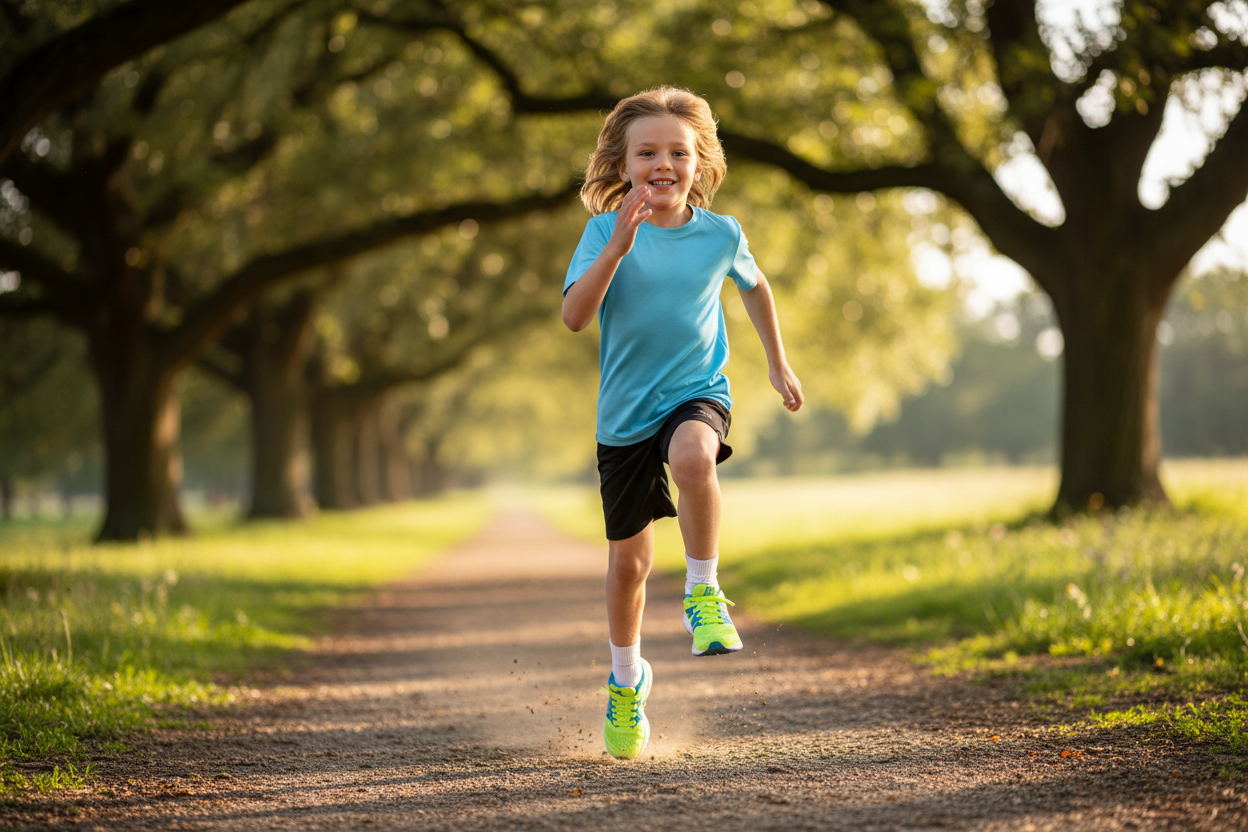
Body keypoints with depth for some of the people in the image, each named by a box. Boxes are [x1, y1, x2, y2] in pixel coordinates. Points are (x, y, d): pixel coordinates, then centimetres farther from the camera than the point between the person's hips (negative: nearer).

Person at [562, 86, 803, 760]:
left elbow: (754, 285, 19)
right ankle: (627, 678, 36)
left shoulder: (720, 234, -3)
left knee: (693, 457, -39)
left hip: (698, 393, -1)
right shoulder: (605, 231, -7)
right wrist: (618, 246, -30)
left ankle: (703, 592, -19)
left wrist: (778, 364, 22)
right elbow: (574, 317, -20)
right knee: (628, 560, 11)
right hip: (625, 412, 1)